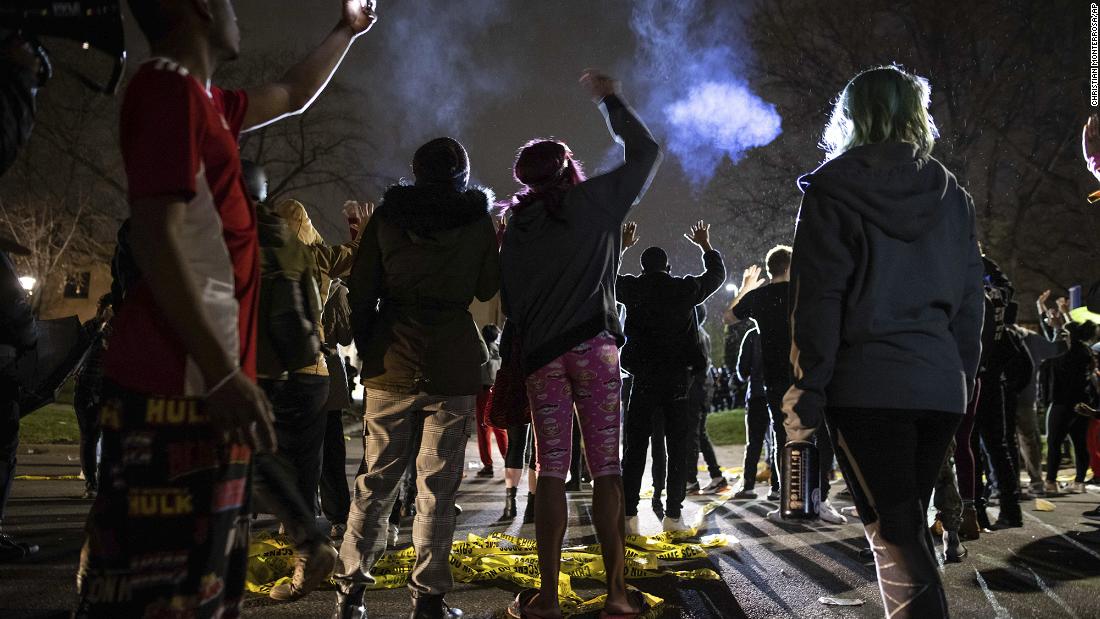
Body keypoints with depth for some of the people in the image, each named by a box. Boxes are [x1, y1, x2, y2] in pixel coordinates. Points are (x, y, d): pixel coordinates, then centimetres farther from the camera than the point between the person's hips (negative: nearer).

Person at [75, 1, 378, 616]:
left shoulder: (204, 100, 18)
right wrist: (224, 373, -22)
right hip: (179, 389, -10)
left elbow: (293, 96, 38)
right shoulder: (168, 86, -10)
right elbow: (156, 237, -18)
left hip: (204, 381, 10)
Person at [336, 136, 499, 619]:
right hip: (453, 369, -1)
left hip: (392, 364, 2)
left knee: (376, 481, 9)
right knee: (437, 488, 3)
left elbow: (361, 290, 4)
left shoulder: (386, 216, 5)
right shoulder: (479, 222, 1)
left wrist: (366, 346, 14)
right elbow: (487, 289, 10)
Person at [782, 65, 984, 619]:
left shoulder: (833, 187, -1)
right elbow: (970, 300, 13)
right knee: (909, 524, 16)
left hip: (865, 384, -5)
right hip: (941, 384, 5)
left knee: (893, 530, -3)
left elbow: (817, 297, -8)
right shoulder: (950, 193, 14)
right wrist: (962, 379, 18)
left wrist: (808, 388, -7)